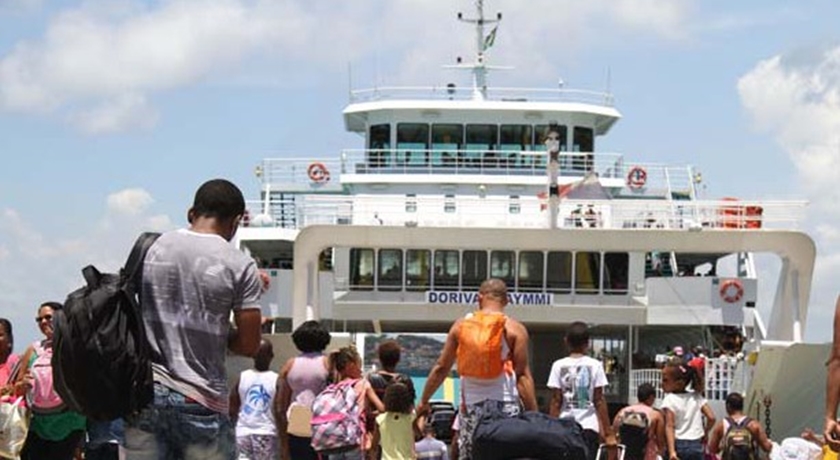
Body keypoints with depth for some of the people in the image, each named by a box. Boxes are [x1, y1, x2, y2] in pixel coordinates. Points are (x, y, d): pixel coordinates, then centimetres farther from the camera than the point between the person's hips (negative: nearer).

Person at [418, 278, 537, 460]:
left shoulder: (461, 325, 10)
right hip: (505, 404, -3)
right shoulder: (514, 329, 0)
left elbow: (441, 368, 13)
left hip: (471, 404, 3)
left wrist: (424, 401, 24)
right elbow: (522, 375, -5)